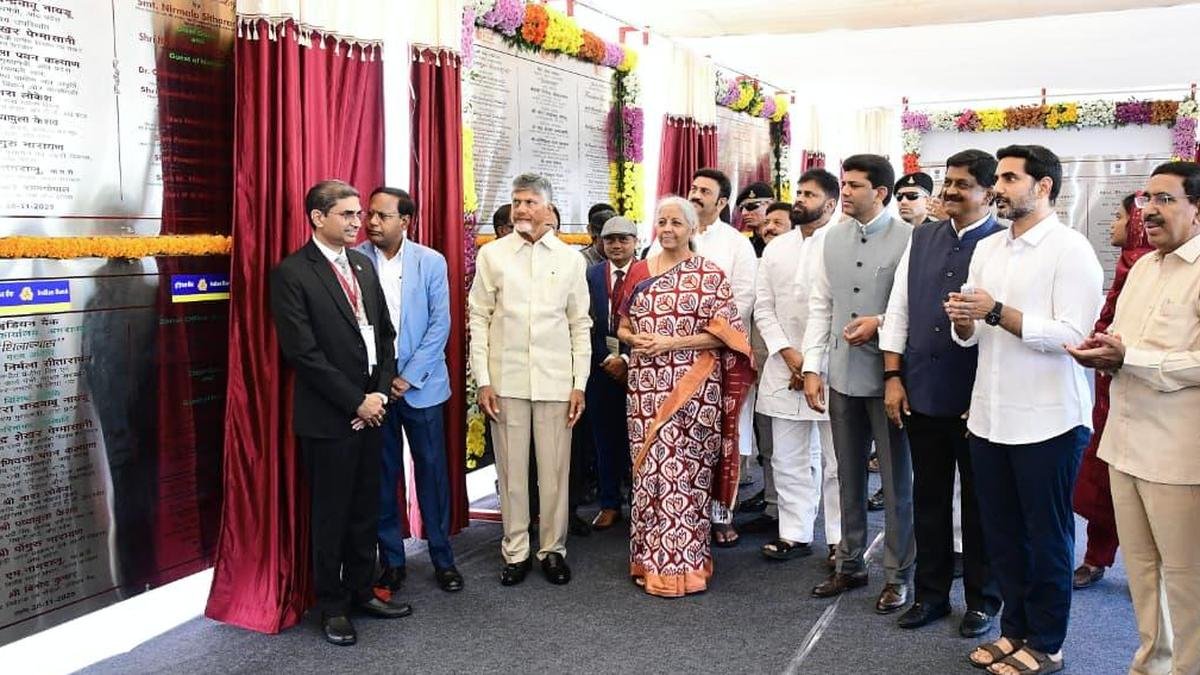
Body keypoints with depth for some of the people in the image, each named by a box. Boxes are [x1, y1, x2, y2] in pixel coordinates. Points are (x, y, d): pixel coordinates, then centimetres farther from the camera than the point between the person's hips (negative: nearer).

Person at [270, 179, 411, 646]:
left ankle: (361, 590, 29)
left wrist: (379, 393, 0)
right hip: (328, 416, -6)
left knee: (365, 509, 14)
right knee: (331, 515, 7)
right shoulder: (292, 273, -11)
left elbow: (385, 333, 13)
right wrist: (355, 402, -14)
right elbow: (303, 352, -16)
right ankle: (332, 606, 21)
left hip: (370, 409, 6)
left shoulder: (362, 265, 11)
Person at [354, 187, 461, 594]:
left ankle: (443, 558, 20)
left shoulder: (431, 262, -1)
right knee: (382, 475, 7)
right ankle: (391, 560, 20)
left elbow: (440, 324, -3)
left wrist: (409, 377, -10)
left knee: (432, 471, 7)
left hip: (421, 385, 0)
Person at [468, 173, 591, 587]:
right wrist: (482, 380, -3)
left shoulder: (570, 259, 5)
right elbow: (479, 320, 3)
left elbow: (580, 325, 6)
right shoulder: (492, 255, 3)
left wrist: (579, 384, 1)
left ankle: (552, 549, 20)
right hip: (506, 380, 0)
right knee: (511, 470, 6)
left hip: (555, 380, 0)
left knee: (555, 471, 5)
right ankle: (515, 552, 20)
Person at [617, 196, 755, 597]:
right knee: (648, 469, 6)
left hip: (692, 388, -4)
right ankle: (649, 560, 17)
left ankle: (683, 564, 8)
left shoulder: (710, 275, -1)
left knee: (685, 470, -2)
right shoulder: (639, 272, 12)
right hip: (646, 386, 4)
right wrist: (636, 339, -6)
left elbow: (724, 332, -6)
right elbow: (623, 328, 17)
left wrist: (672, 343, -14)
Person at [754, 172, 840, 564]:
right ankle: (794, 534, 19)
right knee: (787, 459, 9)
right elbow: (763, 308, 9)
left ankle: (841, 540, 12)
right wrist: (790, 355, -5)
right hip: (784, 367, 5)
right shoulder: (775, 248, 12)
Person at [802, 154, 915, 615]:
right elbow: (820, 307, 8)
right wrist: (812, 368, 4)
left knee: (896, 481, 7)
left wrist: (881, 323, -19)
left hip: (887, 375, -5)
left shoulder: (907, 238, -9)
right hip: (843, 375, 5)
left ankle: (897, 575, 21)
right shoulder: (833, 238, 7)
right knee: (849, 477, 17)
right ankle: (850, 565, 31)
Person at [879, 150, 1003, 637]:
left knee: (978, 501, 10)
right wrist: (893, 377, 3)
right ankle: (931, 593, 30)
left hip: (975, 396, -4)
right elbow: (898, 308, 9)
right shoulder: (921, 238, 8)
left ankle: (981, 600, 27)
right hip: (921, 392, 4)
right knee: (928, 496, 14)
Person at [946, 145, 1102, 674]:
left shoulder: (1071, 250, -10)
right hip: (989, 416, 6)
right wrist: (962, 319, -10)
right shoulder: (987, 249, 10)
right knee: (1001, 532, 16)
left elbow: (1072, 335, -19)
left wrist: (997, 312, -21)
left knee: (1047, 536, 9)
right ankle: (1015, 627, 32)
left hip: (1047, 421, -6)